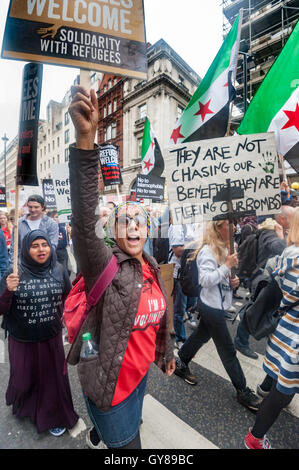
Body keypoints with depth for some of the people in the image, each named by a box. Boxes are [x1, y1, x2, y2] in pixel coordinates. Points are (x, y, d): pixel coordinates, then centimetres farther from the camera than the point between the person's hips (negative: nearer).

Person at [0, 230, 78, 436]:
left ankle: (54, 417, 45)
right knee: (24, 378, 20)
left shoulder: (58, 270, -9)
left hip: (52, 338, 1)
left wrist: (59, 315, 6)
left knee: (53, 377, 17)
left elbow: (68, 296, 9)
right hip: (23, 341, -1)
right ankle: (21, 404, 57)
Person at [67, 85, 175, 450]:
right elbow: (83, 221, -43)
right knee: (128, 444, 16)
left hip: (139, 374, 7)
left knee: (129, 426, 33)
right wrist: (86, 140, -51)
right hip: (109, 382, -6)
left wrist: (167, 352, 18)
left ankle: (94, 438, 66)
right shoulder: (104, 266, -25)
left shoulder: (152, 268, -5)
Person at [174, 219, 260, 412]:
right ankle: (242, 391, 26)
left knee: (202, 335, 23)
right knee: (228, 350, 6)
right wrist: (227, 266, -28)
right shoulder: (207, 251, -22)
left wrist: (232, 281, 1)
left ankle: (181, 364, 43)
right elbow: (205, 280, -27)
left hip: (217, 304, 9)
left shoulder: (223, 248, 7)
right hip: (212, 306, -9)